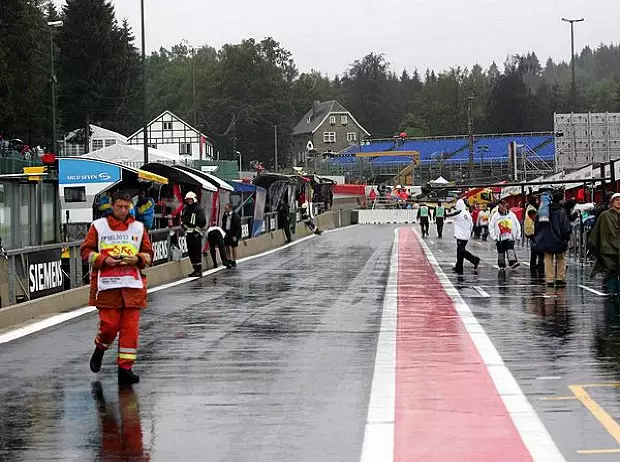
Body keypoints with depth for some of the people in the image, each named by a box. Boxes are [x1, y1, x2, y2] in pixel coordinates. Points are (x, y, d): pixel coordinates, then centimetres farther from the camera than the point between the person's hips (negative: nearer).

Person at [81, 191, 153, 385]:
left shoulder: (138, 227, 13)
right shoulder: (98, 226, 6)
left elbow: (148, 253, 16)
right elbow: (86, 251, 6)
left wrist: (138, 258, -6)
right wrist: (104, 259, -10)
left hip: (133, 285, 2)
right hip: (107, 285, -2)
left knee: (131, 327, -4)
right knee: (110, 325, -7)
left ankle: (125, 368, 1)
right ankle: (100, 349, 25)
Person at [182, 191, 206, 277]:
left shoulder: (198, 209, -5)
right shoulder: (185, 209, 16)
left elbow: (203, 222, -10)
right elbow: (182, 220, 26)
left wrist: (196, 230, -10)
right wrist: (185, 228, 10)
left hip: (196, 235, -7)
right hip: (188, 234, 7)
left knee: (197, 253, -9)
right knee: (191, 252, 9)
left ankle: (199, 270, -9)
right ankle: (195, 269, 16)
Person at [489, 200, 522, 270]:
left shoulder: (511, 214, 4)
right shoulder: (496, 216, 3)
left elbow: (517, 225, 8)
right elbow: (491, 227, 5)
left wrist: (518, 235, 2)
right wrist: (494, 237, -3)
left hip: (510, 237, -1)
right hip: (500, 238, 1)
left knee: (510, 249, -21)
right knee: (501, 252, 7)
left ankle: (513, 262, -33)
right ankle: (502, 266, 17)